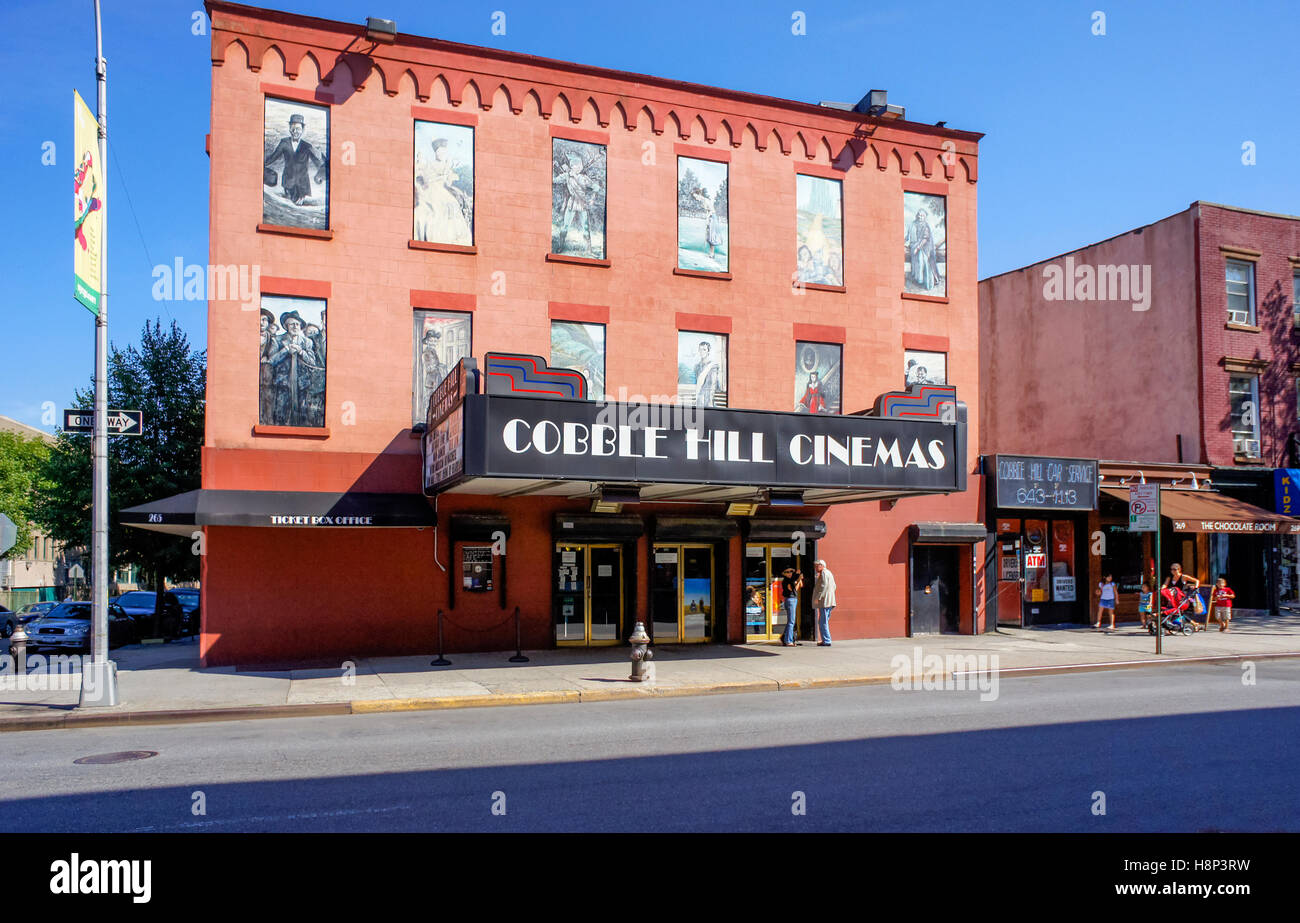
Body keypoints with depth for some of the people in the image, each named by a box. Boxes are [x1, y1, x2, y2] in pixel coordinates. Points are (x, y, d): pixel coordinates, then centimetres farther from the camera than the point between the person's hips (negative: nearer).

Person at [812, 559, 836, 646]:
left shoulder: (824, 573, -10)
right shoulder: (829, 573, 21)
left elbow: (823, 586, -20)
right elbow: (834, 586, 24)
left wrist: (817, 597, -19)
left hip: (824, 601, -10)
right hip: (829, 601, 10)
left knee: (823, 622, -9)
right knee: (824, 622, 15)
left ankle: (826, 641, -10)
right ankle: (825, 640, 18)